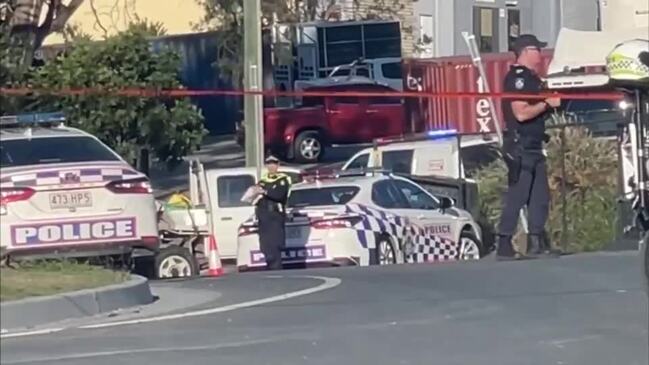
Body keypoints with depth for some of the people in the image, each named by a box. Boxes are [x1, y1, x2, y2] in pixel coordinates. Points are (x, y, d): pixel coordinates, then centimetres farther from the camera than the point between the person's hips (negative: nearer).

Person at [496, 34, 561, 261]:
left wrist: (552, 103, 12)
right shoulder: (517, 78, -14)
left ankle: (537, 243, 15)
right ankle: (504, 246, -10)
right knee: (517, 196, -11)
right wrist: (547, 104, -14)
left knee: (540, 195, 10)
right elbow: (521, 113, -24)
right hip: (520, 146, -10)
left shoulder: (531, 78, 18)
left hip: (533, 146, 10)